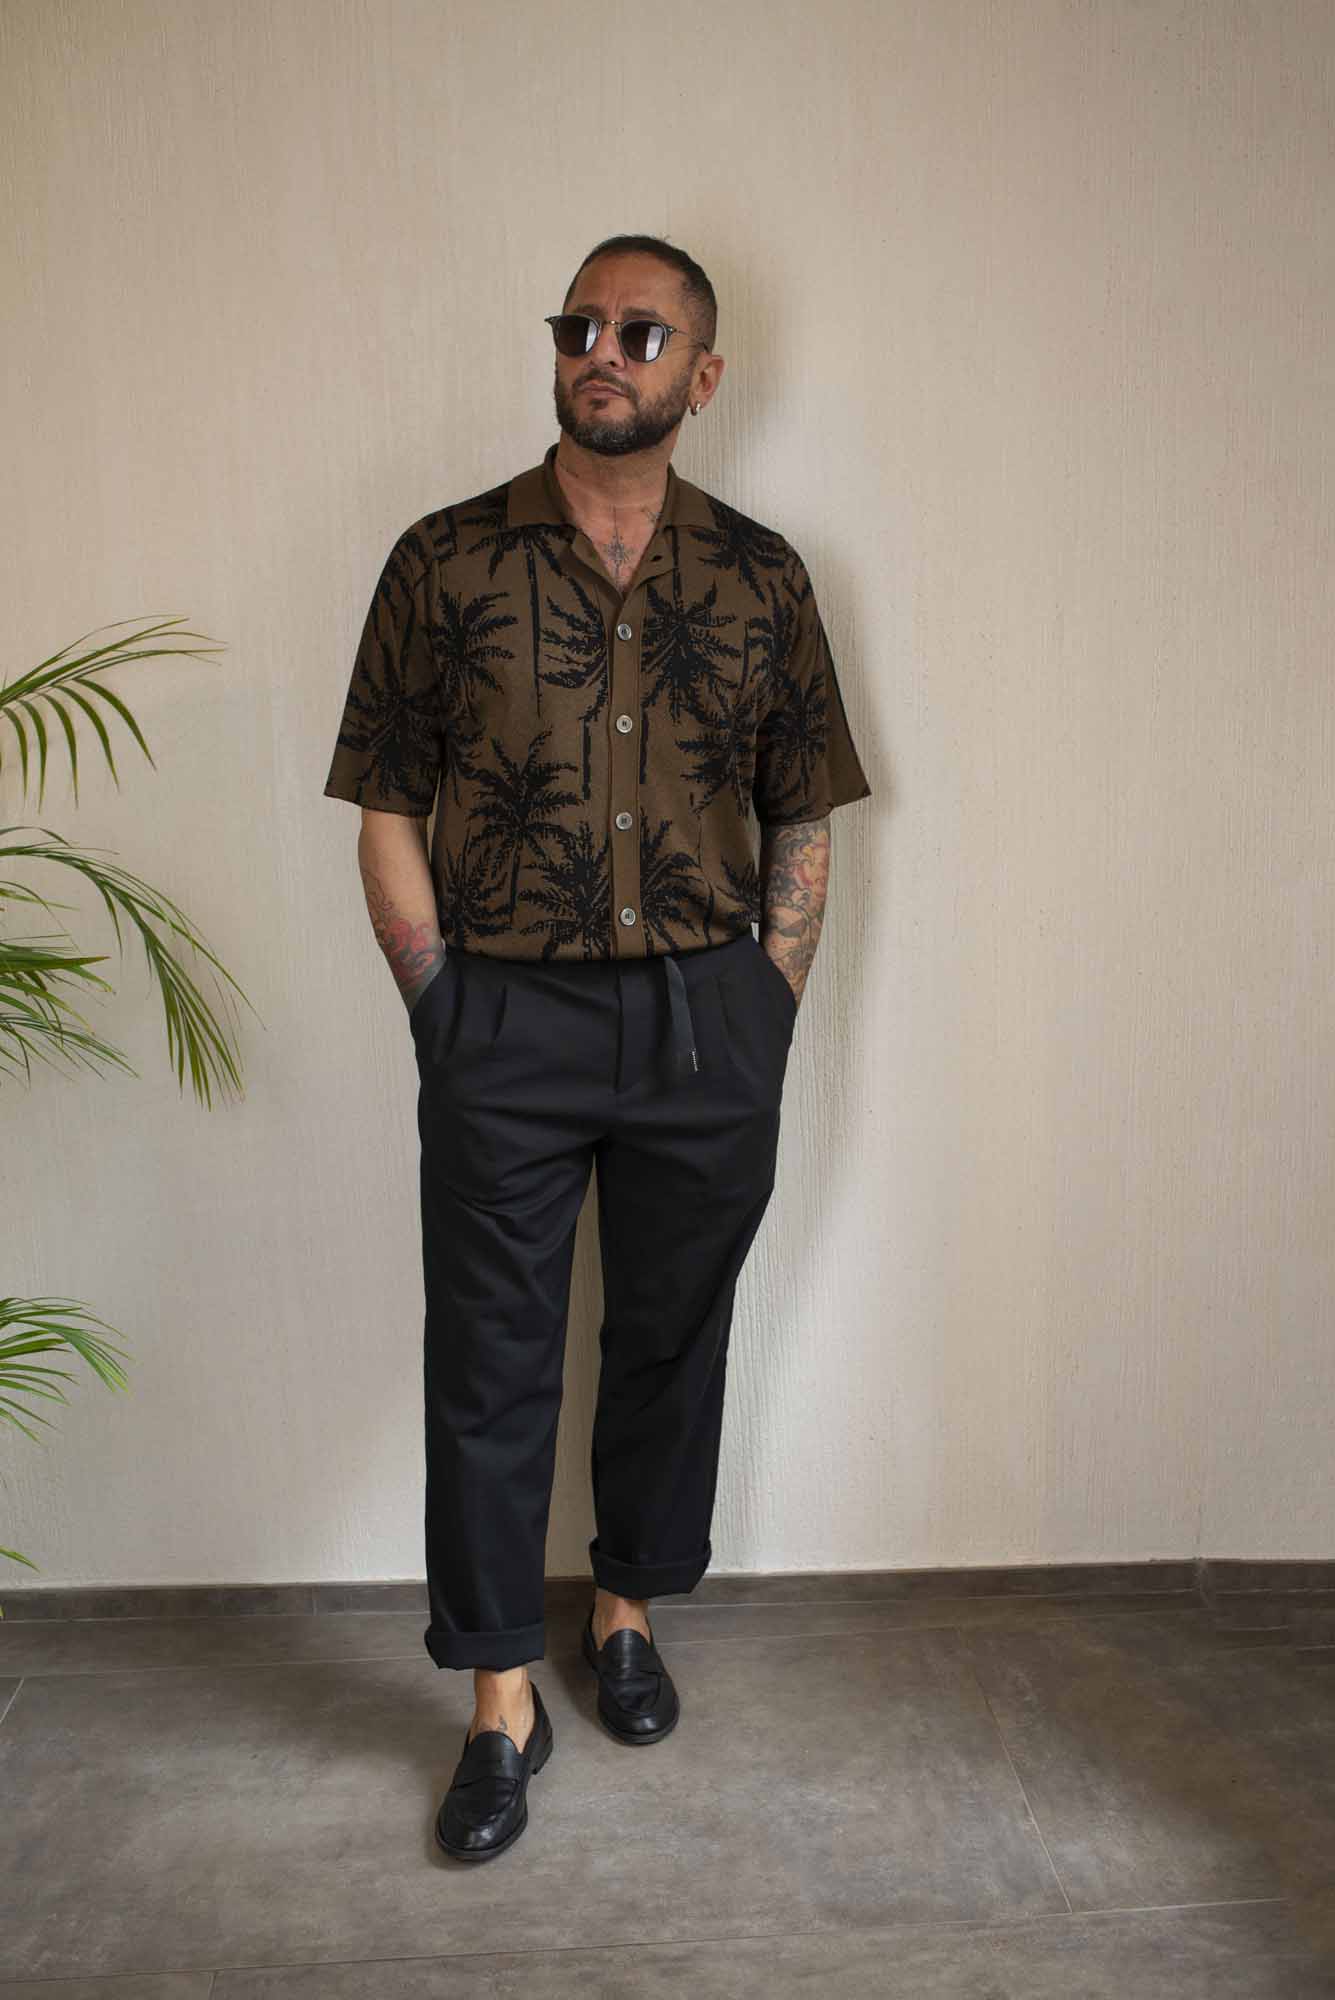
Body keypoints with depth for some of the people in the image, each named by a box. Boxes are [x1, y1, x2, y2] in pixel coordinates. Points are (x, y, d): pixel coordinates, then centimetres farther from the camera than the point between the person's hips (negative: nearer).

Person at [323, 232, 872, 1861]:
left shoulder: (759, 576, 6)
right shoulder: (446, 560, 2)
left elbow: (802, 820, 9)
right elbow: (387, 813, 1)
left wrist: (764, 1011, 1)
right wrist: (448, 1013, -4)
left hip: (711, 1023, 2)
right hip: (503, 1016, -1)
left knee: (671, 1340, 14)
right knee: (491, 1363, 5)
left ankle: (626, 1607, 38)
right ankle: (503, 1699, 23)